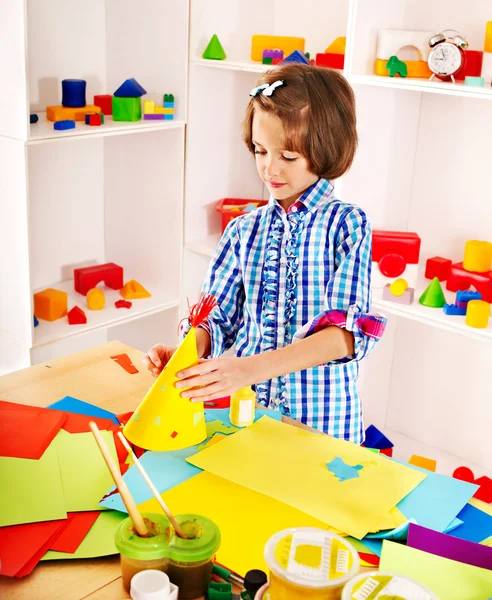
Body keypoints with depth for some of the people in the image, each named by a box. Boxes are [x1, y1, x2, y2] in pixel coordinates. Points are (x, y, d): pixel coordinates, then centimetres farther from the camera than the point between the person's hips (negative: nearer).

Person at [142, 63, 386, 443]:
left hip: (321, 418, -3)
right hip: (245, 410, 3)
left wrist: (252, 367, -30)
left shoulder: (346, 225, -9)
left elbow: (348, 331, -19)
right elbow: (217, 319, 5)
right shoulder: (244, 231, 3)